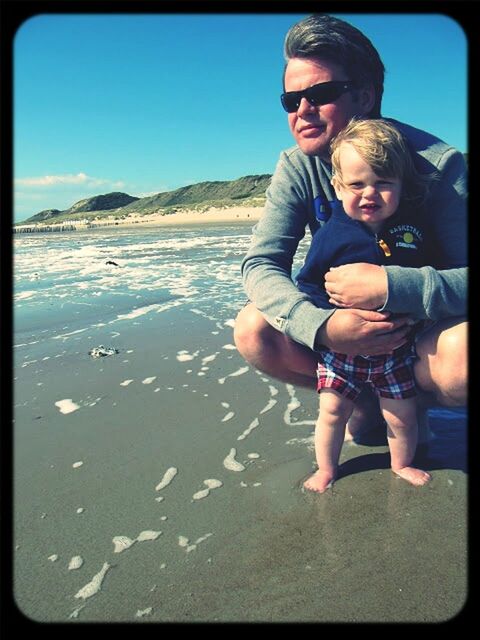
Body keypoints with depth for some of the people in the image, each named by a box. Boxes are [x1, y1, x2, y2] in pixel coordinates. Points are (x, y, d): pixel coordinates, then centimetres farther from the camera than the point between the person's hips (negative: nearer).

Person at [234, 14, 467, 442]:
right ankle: (361, 397, 4)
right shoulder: (297, 168, -10)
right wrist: (321, 326, -37)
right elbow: (261, 265, -19)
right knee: (252, 330, -20)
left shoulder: (437, 165, -20)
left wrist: (391, 287, -41)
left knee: (460, 352, -36)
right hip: (345, 325, 3)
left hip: (425, 329, -2)